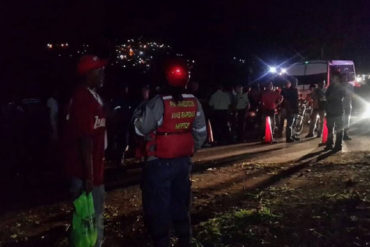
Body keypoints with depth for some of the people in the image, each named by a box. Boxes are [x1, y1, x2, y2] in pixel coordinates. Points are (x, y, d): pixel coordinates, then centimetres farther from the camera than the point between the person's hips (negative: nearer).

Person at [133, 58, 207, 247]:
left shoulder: (158, 103, -18)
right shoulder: (194, 102, -2)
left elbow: (141, 129, -10)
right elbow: (201, 133, 5)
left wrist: (138, 112, 7)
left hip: (160, 163, -5)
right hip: (183, 161, 5)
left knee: (158, 206, 8)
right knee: (181, 203, 19)